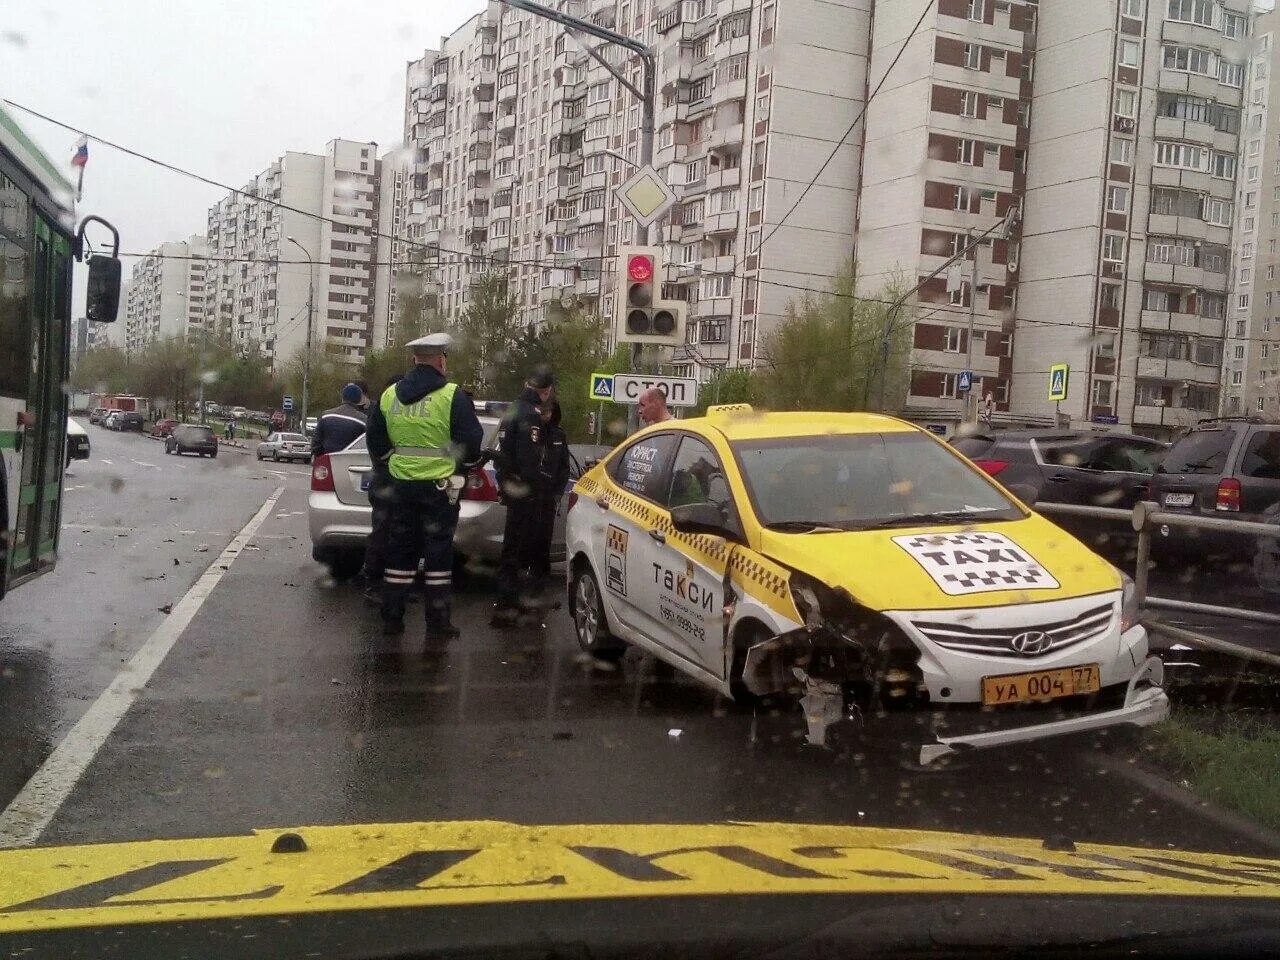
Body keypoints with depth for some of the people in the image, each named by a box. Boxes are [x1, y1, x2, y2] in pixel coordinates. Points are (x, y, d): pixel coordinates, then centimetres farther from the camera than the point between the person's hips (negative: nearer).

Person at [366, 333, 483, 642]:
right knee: (438, 555, 2)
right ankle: (438, 625, 5)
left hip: (400, 485, 5)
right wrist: (461, 471, 11)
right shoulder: (453, 397, -10)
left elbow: (376, 443, 14)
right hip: (439, 486, -4)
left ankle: (391, 619, 17)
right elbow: (471, 443, -7)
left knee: (399, 552, 12)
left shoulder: (389, 395, 6)